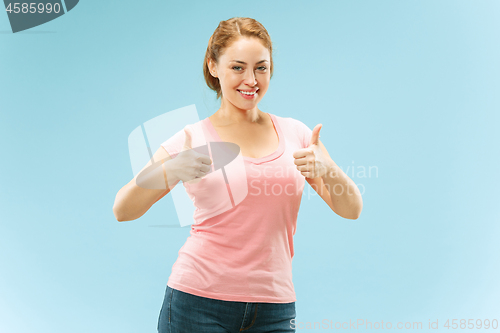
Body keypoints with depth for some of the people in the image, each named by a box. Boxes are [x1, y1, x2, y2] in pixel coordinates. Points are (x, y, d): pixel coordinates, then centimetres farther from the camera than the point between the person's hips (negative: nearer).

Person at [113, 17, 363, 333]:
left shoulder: (295, 133, 5)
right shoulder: (193, 139, -2)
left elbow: (352, 210, 1)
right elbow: (123, 211, -9)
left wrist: (327, 170, -20)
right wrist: (167, 171, -28)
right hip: (198, 303, -2)